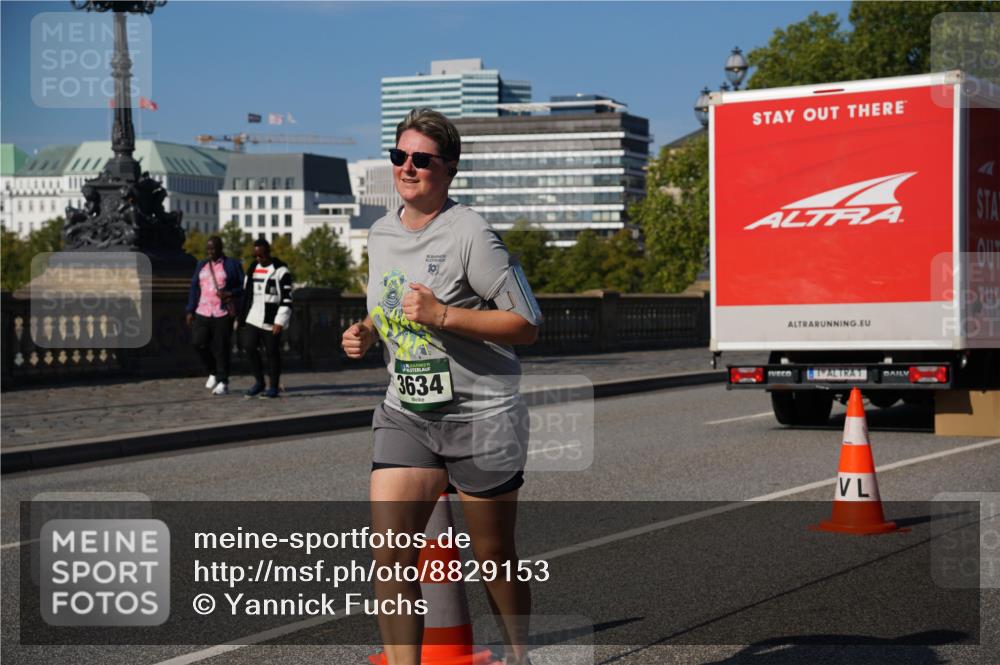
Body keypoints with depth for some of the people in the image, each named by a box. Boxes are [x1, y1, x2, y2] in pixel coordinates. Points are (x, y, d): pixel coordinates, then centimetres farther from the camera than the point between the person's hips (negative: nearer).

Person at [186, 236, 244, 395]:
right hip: (203, 312, 4)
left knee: (221, 348, -4)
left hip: (223, 313, -4)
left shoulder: (232, 265, 2)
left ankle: (223, 383, 3)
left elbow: (243, 287, 1)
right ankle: (213, 372, 14)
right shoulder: (202, 265, 14)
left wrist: (230, 294, -17)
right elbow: (194, 289, 11)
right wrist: (190, 311, 4)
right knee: (199, 342, -8)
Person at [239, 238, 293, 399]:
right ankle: (259, 382, 8)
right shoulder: (252, 268, 14)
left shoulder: (281, 271, -7)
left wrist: (280, 321, -16)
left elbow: (287, 299, -11)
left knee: (272, 352, -1)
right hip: (253, 318, 5)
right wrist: (243, 317, 17)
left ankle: (274, 387, 11)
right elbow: (247, 293, 20)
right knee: (249, 346, -7)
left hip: (271, 320, -5)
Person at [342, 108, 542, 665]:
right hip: (406, 415, 5)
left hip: (482, 417, -5)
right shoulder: (380, 234, 8)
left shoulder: (470, 234, -13)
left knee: (495, 558, 9)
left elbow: (528, 325, -14)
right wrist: (365, 334, 4)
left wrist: (443, 315, -22)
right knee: (391, 555, -11)